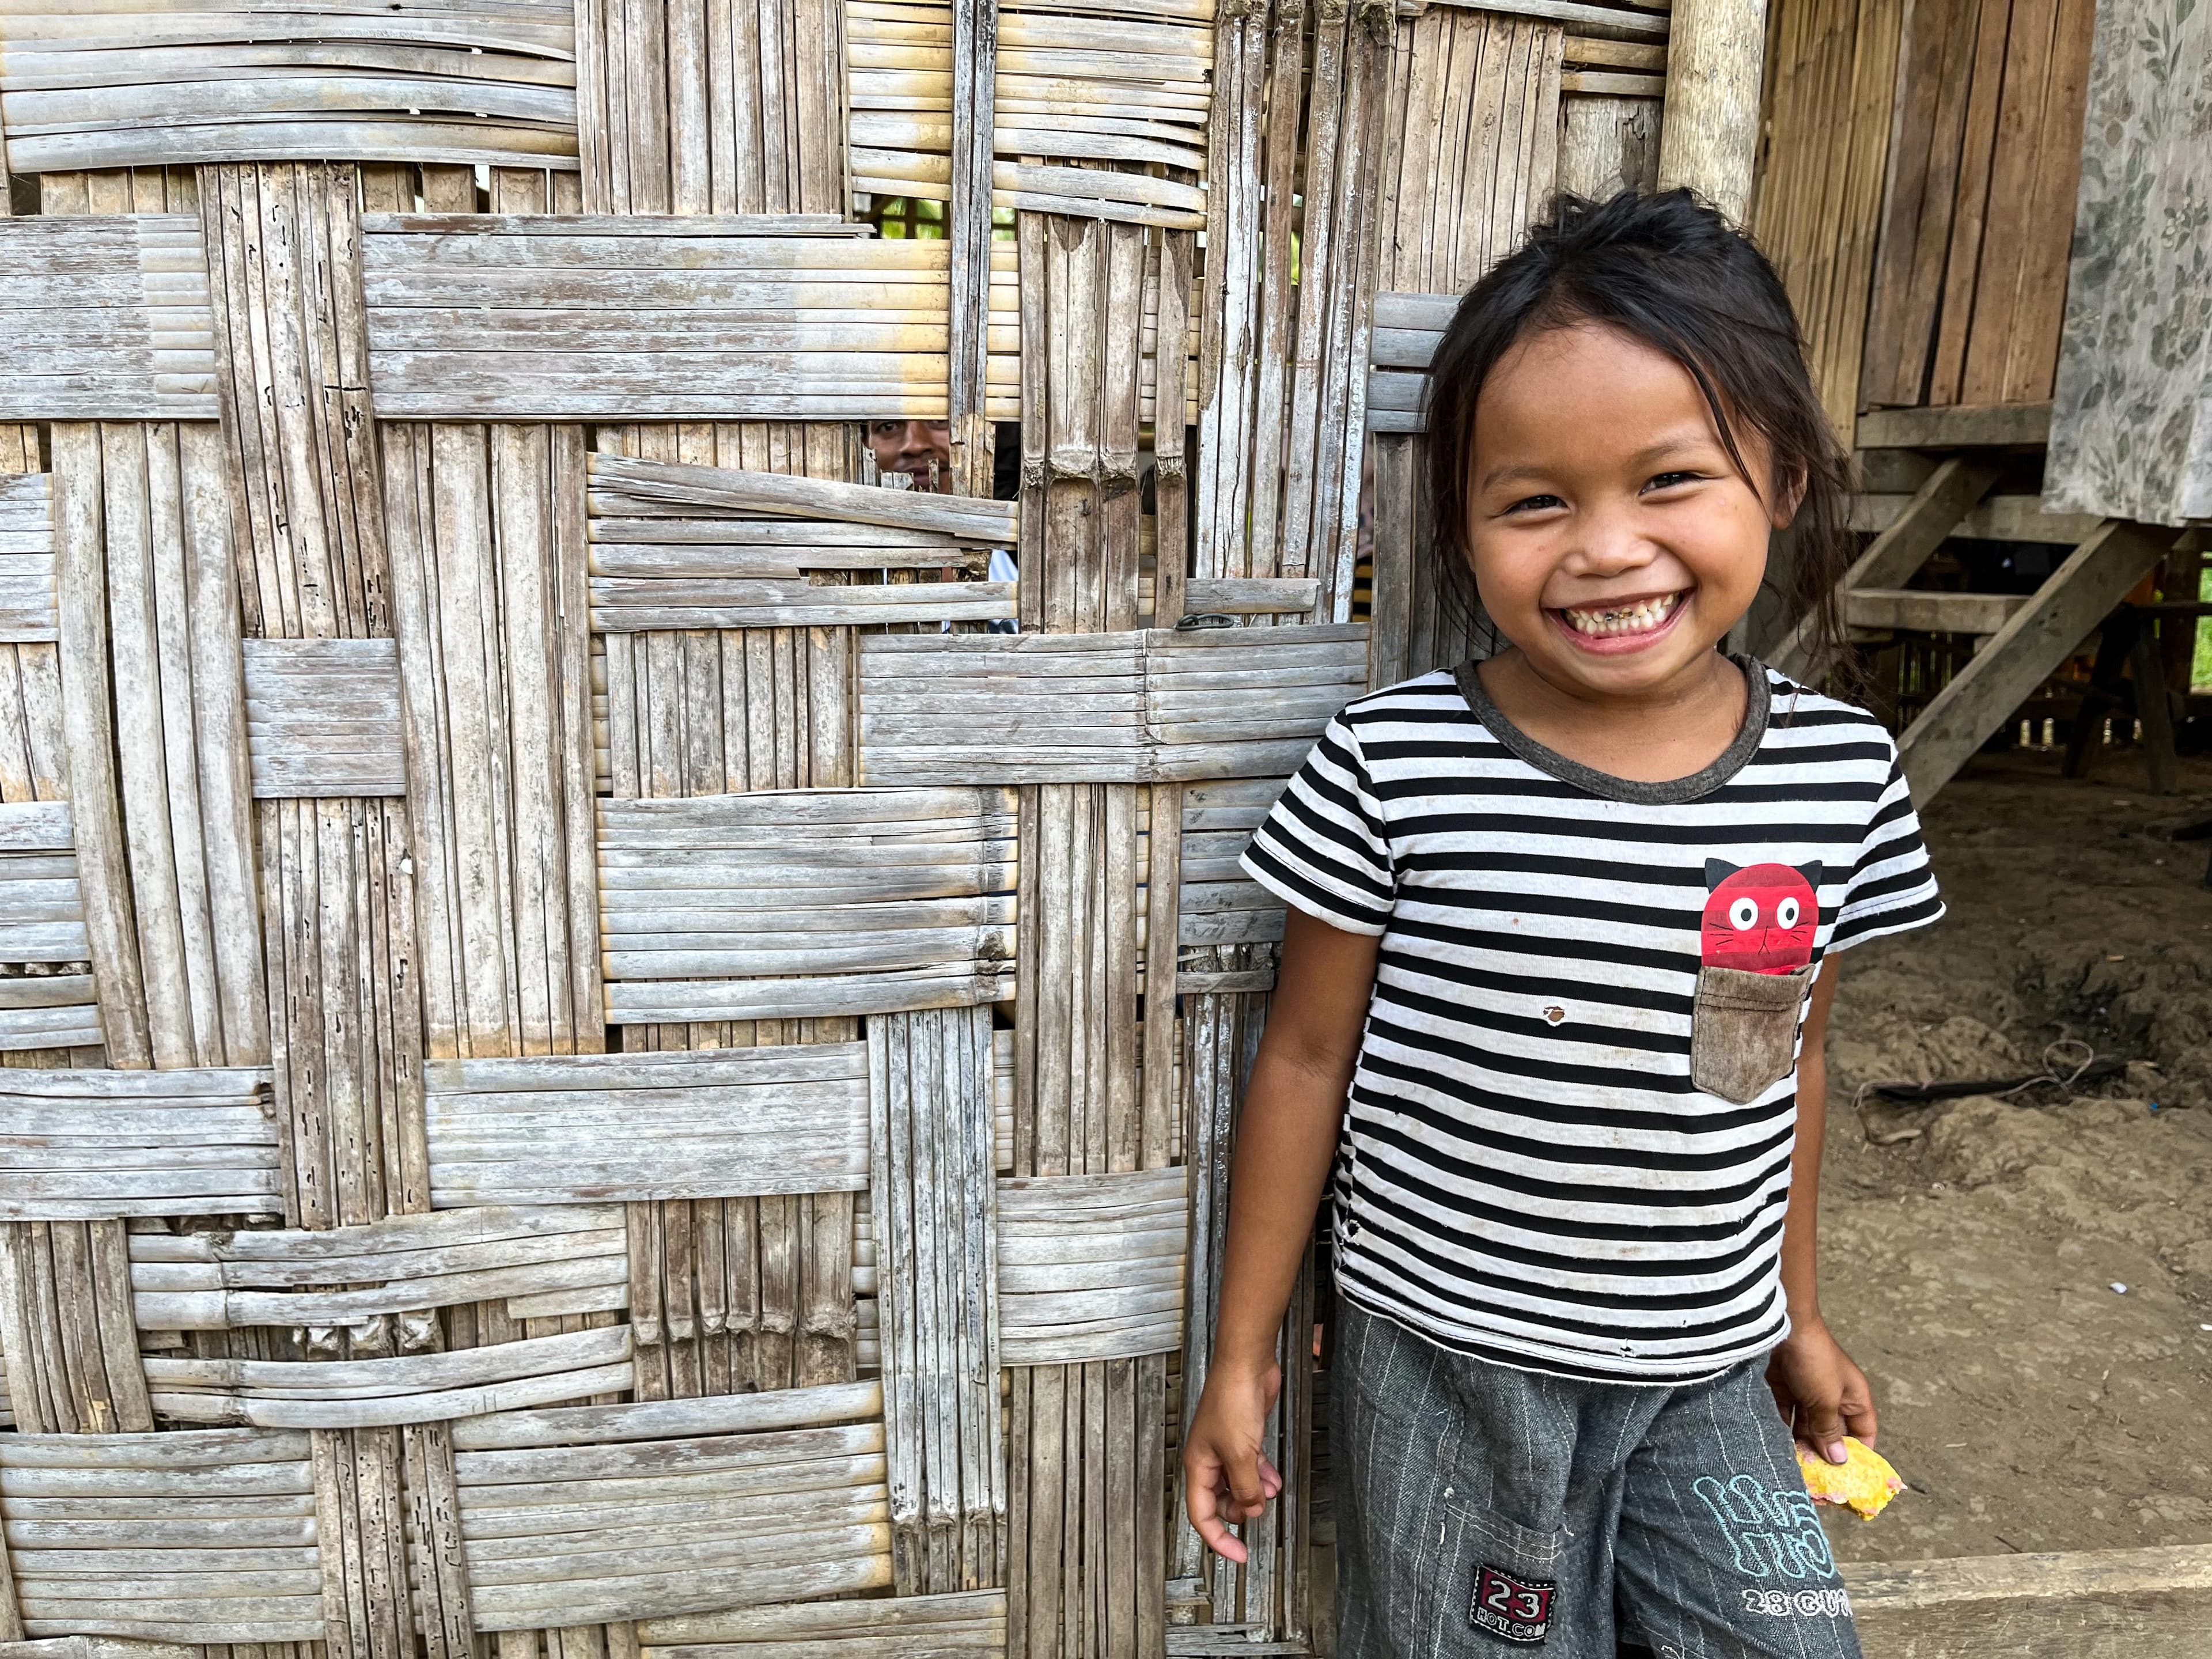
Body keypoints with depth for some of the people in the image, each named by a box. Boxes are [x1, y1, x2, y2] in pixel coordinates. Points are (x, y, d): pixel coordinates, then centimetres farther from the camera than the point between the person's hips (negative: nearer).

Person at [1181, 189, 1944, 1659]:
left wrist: (1798, 1314, 18)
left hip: (1706, 1376, 3)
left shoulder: (1844, 772, -7)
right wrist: (1243, 1352, 0)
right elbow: (1307, 1056, -8)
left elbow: (1789, 1053, 7)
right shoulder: (1394, 766, -18)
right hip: (1445, 1368, -2)